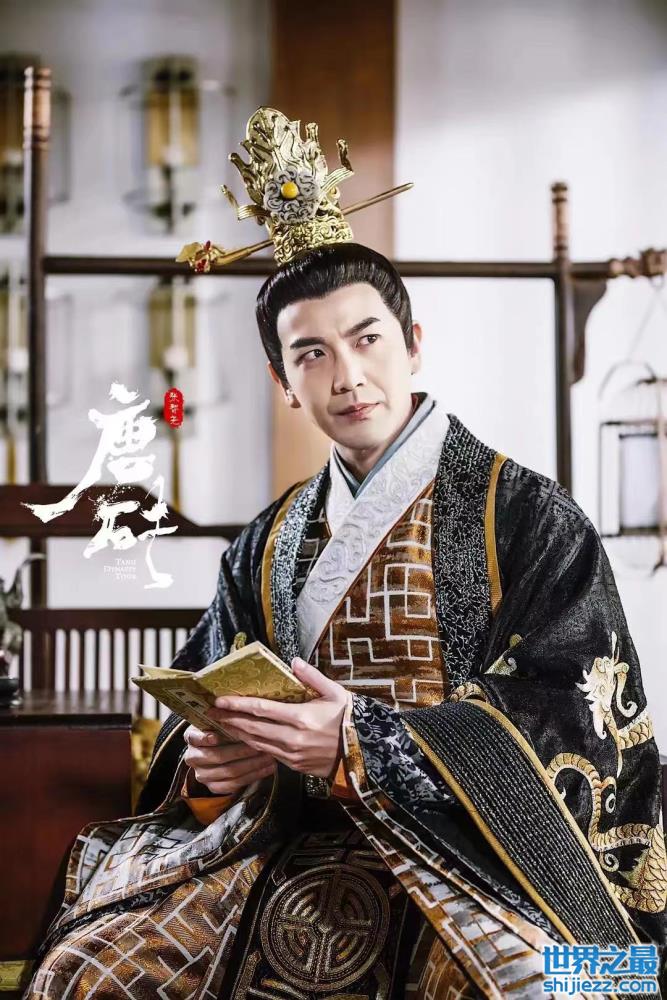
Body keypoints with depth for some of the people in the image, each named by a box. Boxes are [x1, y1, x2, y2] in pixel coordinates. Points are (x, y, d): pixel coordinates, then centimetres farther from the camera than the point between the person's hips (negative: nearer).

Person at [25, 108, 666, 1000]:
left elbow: (584, 725, -9)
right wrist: (207, 758, -10)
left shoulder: (526, 517, 0)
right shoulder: (270, 548, 14)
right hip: (290, 848, 4)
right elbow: (200, 712, 16)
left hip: (469, 850, -4)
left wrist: (366, 741, -21)